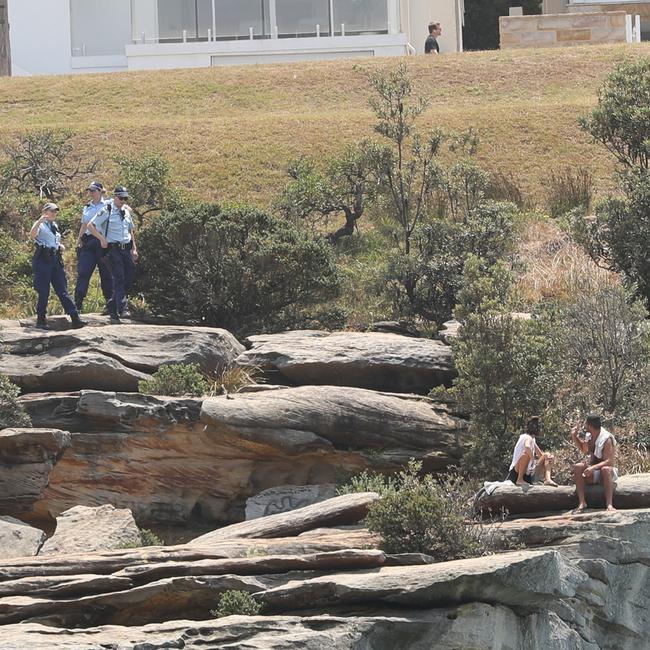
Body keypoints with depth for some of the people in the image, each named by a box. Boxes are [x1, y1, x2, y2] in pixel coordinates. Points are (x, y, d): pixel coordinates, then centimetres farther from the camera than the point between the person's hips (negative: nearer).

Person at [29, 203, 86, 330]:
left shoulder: (54, 225, 19)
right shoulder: (40, 225, -3)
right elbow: (32, 236, -24)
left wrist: (60, 246, 12)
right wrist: (39, 221, -37)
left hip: (56, 259, 7)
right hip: (43, 259, -7)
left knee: (62, 290, 3)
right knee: (43, 292, -4)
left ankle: (75, 318, -4)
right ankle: (41, 320, 4)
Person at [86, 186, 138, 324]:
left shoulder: (126, 211, 16)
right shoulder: (107, 211, -5)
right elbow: (90, 225, -8)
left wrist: (134, 248, 19)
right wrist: (102, 238, -18)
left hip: (126, 249, 7)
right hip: (112, 249, -7)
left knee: (129, 279, 2)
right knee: (119, 278, -16)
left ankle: (112, 307, 12)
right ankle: (122, 309, -21)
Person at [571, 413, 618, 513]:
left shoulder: (606, 439, -17)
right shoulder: (588, 436, 4)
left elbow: (609, 461, -25)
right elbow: (583, 449, 26)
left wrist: (593, 467, -39)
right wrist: (574, 436, 10)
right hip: (592, 474, 6)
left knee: (606, 469, -39)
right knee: (578, 467, -22)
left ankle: (609, 504, -47)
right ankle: (582, 503, -29)